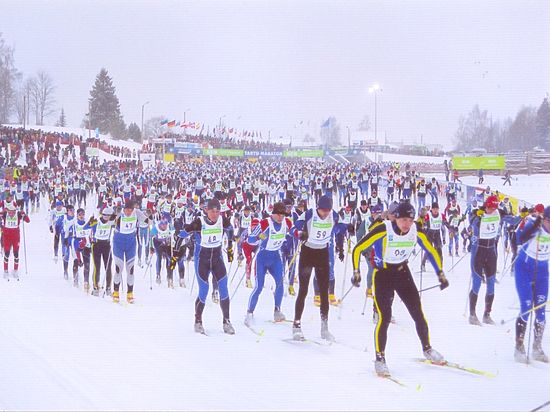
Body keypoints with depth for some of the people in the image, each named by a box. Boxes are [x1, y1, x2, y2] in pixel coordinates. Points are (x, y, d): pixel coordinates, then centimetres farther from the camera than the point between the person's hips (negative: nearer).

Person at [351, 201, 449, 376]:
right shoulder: (383, 230, -24)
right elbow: (358, 249, -17)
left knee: (418, 313, 5)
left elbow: (431, 251, 5)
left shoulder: (416, 230, -12)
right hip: (382, 275, -4)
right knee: (384, 317, -14)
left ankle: (427, 349, 27)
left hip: (403, 273, 4)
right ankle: (380, 358, -1)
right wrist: (356, 272, -22)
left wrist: (440, 274, 3)